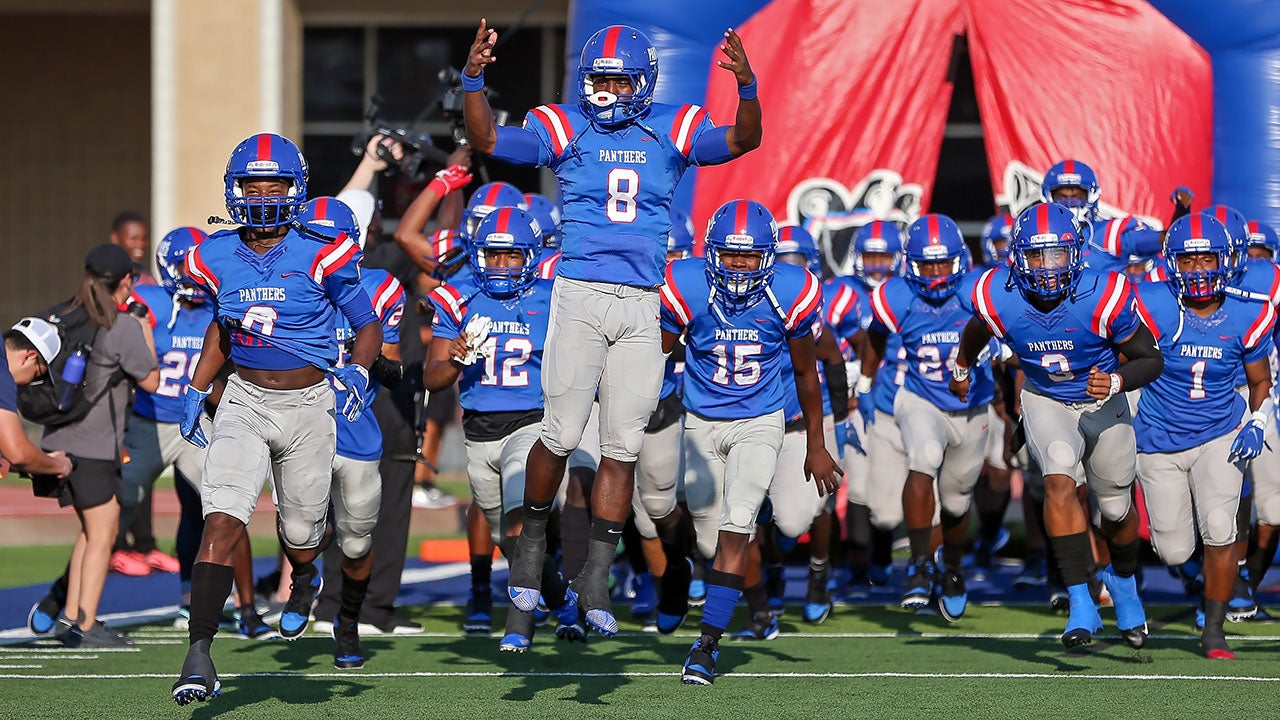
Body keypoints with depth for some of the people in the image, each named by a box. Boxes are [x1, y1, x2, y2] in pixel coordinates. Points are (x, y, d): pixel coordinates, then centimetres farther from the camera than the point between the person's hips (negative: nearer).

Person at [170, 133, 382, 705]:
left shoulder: (321, 258, -11)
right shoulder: (217, 259, 0)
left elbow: (369, 325, -3)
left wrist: (358, 370, -22)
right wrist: (196, 391, 12)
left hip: (307, 406, -1)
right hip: (244, 402, 1)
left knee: (300, 536, 12)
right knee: (221, 522, -18)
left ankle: (304, 579, 52)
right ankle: (199, 653, -20)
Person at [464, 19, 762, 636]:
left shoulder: (671, 130, 8)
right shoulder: (564, 128, 4)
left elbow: (743, 140, -4)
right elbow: (487, 141, -5)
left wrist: (746, 85, -22)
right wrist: (473, 80, -20)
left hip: (642, 305, 2)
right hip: (579, 295, -2)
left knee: (622, 445, 2)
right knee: (562, 433, -6)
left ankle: (595, 578, 8)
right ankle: (532, 540, 18)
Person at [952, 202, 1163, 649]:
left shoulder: (1102, 297, -30)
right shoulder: (1000, 298, -22)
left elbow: (1151, 359, -19)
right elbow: (977, 331, 4)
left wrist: (1117, 381, -39)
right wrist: (962, 368, 23)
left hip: (1103, 404, 0)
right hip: (1046, 402, 0)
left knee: (1116, 509, 13)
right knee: (1059, 481, -26)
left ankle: (1123, 580, 47)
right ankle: (1081, 605, -25)